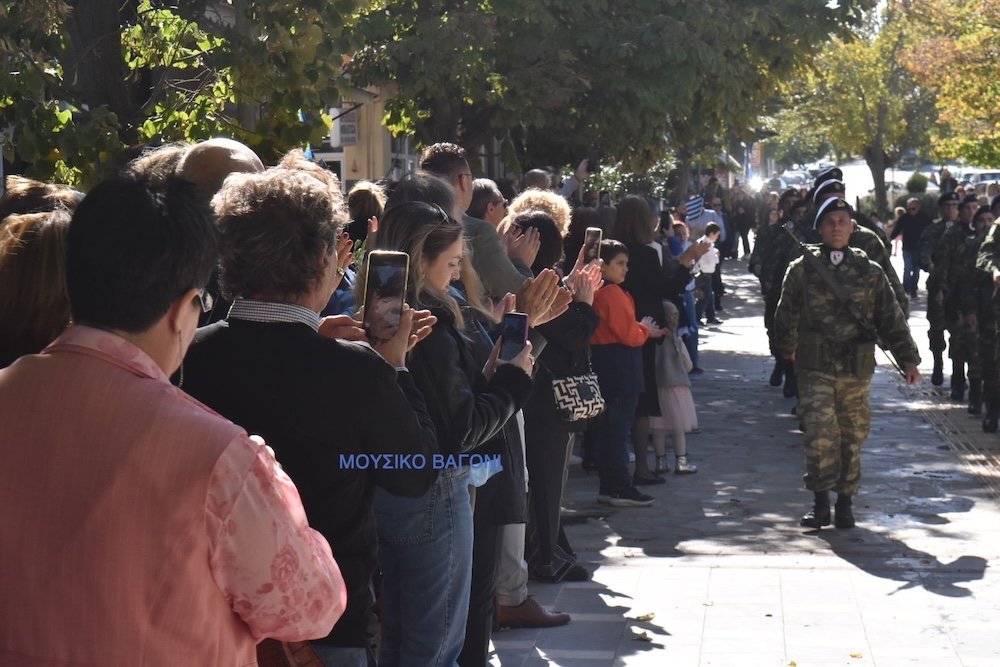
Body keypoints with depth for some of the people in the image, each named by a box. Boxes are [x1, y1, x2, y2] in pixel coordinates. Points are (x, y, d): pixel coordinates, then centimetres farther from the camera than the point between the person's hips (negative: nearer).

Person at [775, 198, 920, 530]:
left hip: (857, 369, 2)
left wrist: (908, 359, 6)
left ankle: (845, 502, 19)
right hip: (815, 368, -2)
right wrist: (789, 349, 22)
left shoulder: (870, 272, 7)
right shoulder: (802, 270, 3)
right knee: (819, 434, -12)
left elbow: (892, 318, 8)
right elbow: (786, 315, 14)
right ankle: (820, 502, -3)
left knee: (852, 436, 7)